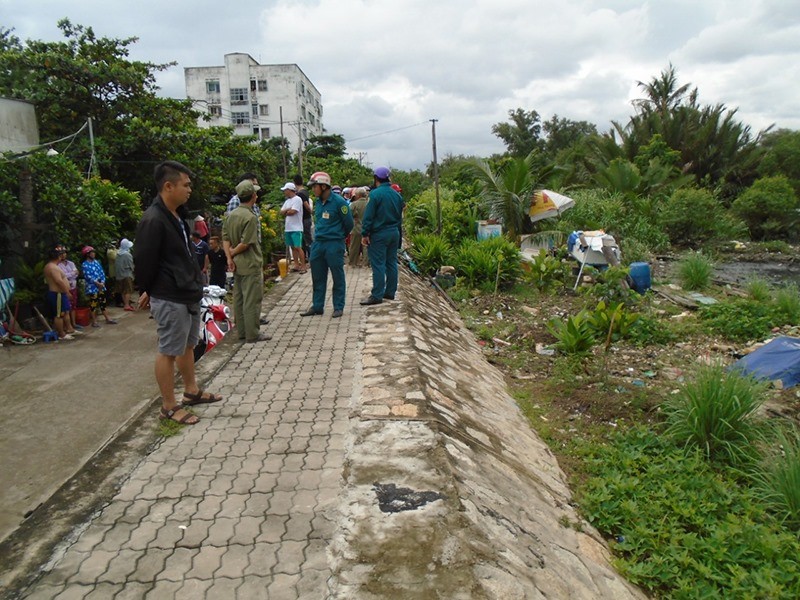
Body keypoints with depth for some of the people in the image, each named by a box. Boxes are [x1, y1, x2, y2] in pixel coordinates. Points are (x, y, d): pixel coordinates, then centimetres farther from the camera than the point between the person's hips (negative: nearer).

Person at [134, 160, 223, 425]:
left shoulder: (177, 214, 10)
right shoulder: (153, 220, -22)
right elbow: (144, 261, -18)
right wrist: (146, 291, -3)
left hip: (189, 294, 10)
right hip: (169, 299, -10)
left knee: (188, 345, 21)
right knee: (169, 351, 2)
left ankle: (192, 391, 37)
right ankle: (169, 406, 15)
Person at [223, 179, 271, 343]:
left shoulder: (231, 215, 7)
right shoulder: (250, 217, -18)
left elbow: (225, 238, 4)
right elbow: (246, 243, -20)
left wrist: (229, 257, -3)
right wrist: (233, 252, -5)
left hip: (237, 265, 9)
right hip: (251, 265, -9)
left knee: (239, 299, 13)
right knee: (252, 300, -2)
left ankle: (242, 332, 22)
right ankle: (252, 335, 4)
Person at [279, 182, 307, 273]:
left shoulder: (297, 199, -9)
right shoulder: (287, 201, 17)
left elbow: (292, 212, -18)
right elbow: (281, 212, 10)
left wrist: (285, 212, 2)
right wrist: (288, 210, -8)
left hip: (296, 228, -8)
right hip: (288, 228, 8)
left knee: (298, 247, -10)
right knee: (293, 247, 10)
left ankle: (303, 266, -6)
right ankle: (296, 265, 15)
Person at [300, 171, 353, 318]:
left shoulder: (338, 202, -12)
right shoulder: (318, 202, 8)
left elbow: (349, 223, -5)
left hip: (334, 245, -7)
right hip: (318, 244, 7)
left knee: (338, 277, 3)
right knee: (317, 277, 11)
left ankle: (338, 307, 13)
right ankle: (317, 306, 21)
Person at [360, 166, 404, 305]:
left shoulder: (375, 194, -13)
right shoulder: (397, 195, 9)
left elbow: (368, 216, -15)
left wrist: (365, 234, -10)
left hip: (379, 234, -7)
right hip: (394, 233, 7)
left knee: (378, 264, -5)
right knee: (391, 263, 12)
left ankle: (377, 296, -4)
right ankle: (390, 292, 19)